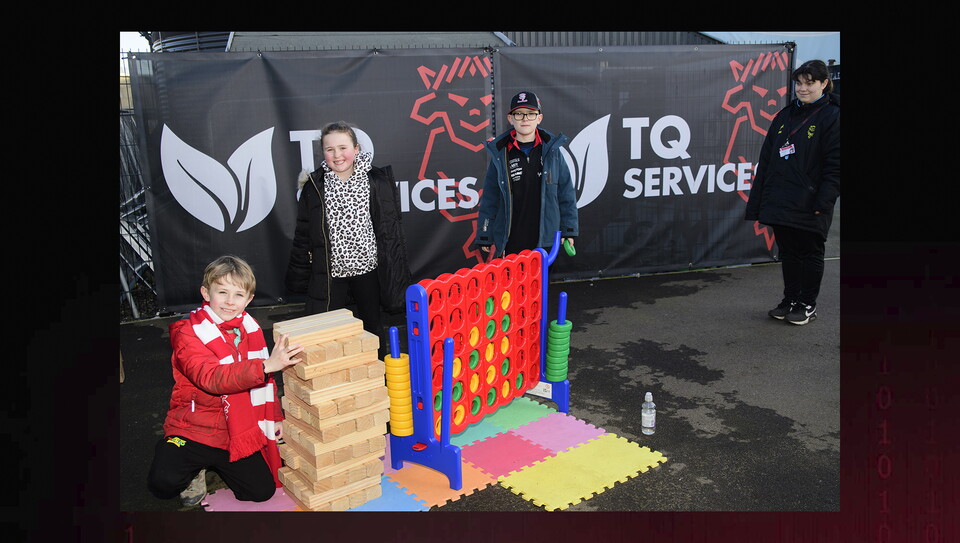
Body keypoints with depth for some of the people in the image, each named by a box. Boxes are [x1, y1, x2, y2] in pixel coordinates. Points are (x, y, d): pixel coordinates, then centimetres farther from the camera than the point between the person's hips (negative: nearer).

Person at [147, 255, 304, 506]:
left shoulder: (250, 328, 4)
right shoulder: (188, 332, -15)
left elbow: (264, 380, 16)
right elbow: (211, 377, -32)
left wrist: (275, 418, 14)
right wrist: (266, 365, -42)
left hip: (239, 432, 4)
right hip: (195, 429, -4)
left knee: (262, 491, -4)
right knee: (163, 483, -26)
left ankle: (219, 463, 24)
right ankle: (195, 469, 9)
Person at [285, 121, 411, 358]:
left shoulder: (377, 182, -5)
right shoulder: (314, 187, -2)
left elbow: (391, 229, 0)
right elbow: (303, 235, 4)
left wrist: (396, 270, -1)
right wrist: (299, 275, 5)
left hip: (368, 268, 0)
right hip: (329, 271, 0)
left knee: (371, 325, 16)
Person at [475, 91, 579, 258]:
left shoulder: (552, 150, 4)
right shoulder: (500, 154, 3)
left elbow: (566, 192, 8)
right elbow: (490, 198, 6)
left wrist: (568, 230, 4)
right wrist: (485, 237, 5)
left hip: (546, 239, 0)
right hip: (510, 242, 0)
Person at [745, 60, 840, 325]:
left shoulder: (831, 116, -5)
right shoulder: (784, 116, 13)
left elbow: (834, 165, -10)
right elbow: (766, 160, 14)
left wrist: (823, 200, -18)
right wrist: (758, 199, 10)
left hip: (809, 205, -6)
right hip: (780, 202, 6)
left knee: (810, 253, 6)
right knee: (788, 253, 13)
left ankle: (808, 304, 18)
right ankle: (790, 300, 26)